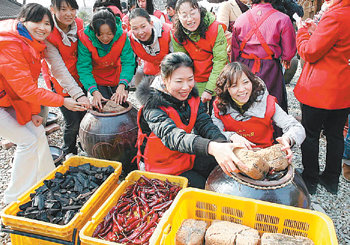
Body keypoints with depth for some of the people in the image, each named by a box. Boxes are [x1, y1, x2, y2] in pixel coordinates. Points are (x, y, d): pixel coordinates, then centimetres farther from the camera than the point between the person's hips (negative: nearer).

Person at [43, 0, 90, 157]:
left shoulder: (79, 24, -7)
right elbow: (58, 69, -26)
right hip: (61, 83, -5)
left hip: (78, 78, 5)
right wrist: (78, 94, -33)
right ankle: (68, 153, 26)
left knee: (83, 115, 11)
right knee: (72, 122, -1)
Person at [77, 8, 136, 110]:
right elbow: (84, 67, -29)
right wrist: (94, 91, -42)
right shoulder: (85, 38, -28)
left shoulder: (122, 36, -26)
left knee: (121, 103, 13)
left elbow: (128, 62, -27)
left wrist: (122, 85, -42)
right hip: (97, 79, -2)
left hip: (116, 77, 2)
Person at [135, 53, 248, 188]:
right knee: (201, 185, -18)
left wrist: (223, 145, -38)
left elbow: (205, 124, -15)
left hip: (187, 157, 6)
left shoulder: (191, 96, -4)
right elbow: (172, 135, -42)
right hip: (162, 165, -6)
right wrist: (212, 147, -60)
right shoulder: (154, 106, -25)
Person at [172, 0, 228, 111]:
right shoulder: (177, 35, -10)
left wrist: (209, 90, -22)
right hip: (195, 84, 2)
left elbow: (220, 61, -19)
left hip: (216, 82, -2)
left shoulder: (215, 28, -19)